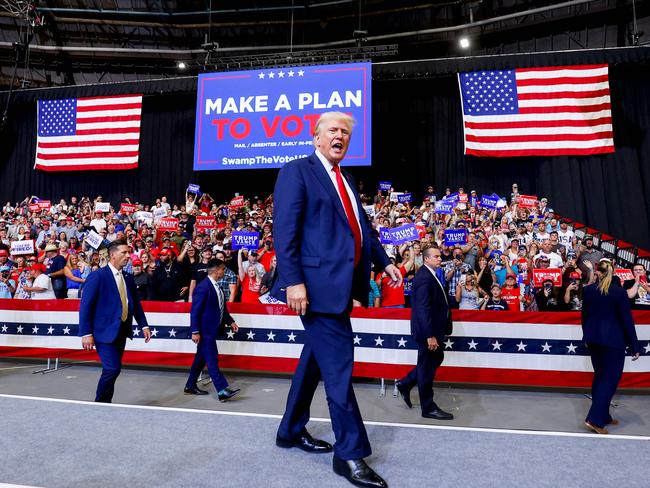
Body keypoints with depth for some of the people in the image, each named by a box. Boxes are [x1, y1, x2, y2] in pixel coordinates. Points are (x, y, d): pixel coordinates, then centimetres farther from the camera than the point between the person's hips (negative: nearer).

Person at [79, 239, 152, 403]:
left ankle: (105, 403, 24)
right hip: (105, 331, -7)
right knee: (113, 368, -11)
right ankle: (100, 403, 10)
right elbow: (85, 306, -12)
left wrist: (144, 325, 8)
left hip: (122, 331, 7)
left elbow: (136, 303, 16)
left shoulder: (128, 278, 10)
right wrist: (86, 334, -16)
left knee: (114, 368, 11)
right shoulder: (97, 276, -10)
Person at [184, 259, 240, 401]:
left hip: (212, 329, 9)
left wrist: (230, 321, 9)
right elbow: (195, 310, -19)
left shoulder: (217, 287, 10)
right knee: (212, 360, -7)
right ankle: (222, 391, -6)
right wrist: (195, 331, -21)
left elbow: (222, 308, 18)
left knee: (201, 358, 17)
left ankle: (190, 386, 29)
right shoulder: (203, 287, -17)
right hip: (205, 330, -9)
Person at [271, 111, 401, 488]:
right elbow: (285, 230, -13)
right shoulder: (297, 171, -4)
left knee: (316, 357, 17)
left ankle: (291, 430, 33)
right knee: (338, 364, -5)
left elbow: (363, 227, 24)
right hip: (318, 283, -9)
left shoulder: (347, 180, 21)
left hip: (340, 283, 9)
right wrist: (293, 281, -20)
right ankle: (351, 454, 8)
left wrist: (384, 262, 16)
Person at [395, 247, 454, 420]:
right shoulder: (424, 277, -21)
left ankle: (405, 384, 32)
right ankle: (428, 408, 18)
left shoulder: (430, 275, 10)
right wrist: (430, 335, -26)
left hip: (433, 328, 10)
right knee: (427, 367, 3)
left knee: (436, 358, 21)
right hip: (428, 330, -10)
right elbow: (422, 309, -26)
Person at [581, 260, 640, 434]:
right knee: (610, 379, 0)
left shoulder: (588, 290, 0)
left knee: (600, 376, 17)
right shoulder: (619, 292, -13)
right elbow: (627, 320, -10)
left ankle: (603, 416, 25)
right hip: (613, 340, -5)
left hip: (593, 339, 5)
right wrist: (634, 346, -3)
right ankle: (594, 419, -6)